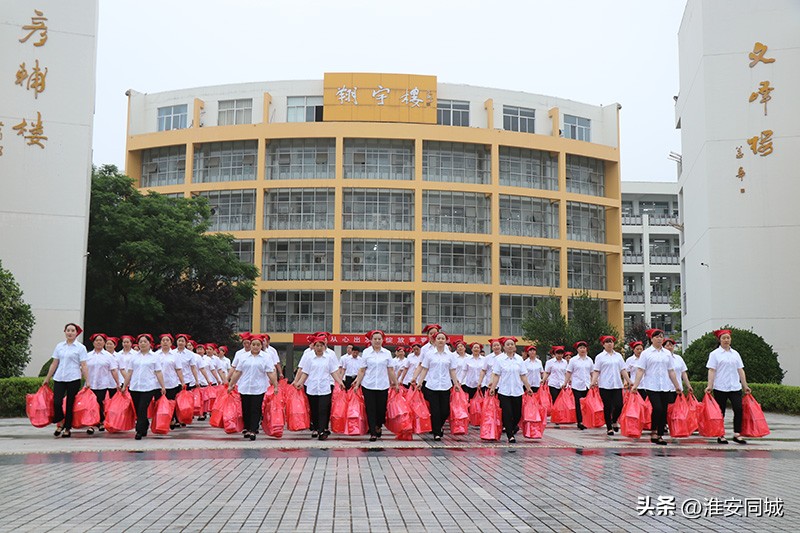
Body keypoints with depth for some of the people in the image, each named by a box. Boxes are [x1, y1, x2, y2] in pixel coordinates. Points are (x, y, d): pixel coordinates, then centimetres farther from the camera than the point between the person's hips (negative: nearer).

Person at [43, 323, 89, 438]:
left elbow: (83, 366, -2)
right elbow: (54, 364, 15)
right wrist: (47, 379, 13)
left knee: (70, 404, 2)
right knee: (56, 402, -10)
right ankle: (60, 423, 14)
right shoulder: (59, 346, 11)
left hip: (73, 379, -3)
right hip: (59, 378, 3)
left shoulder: (80, 347, 2)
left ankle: (68, 429, 12)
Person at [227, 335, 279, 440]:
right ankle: (247, 429, 21)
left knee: (255, 410, -4)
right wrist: (230, 385, 11)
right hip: (244, 388, 3)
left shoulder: (266, 357, 2)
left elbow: (271, 373, -3)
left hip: (259, 388, -2)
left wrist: (275, 386, -9)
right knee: (245, 409, 8)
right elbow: (237, 372, 12)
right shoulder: (243, 357, 9)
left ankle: (253, 430, 0)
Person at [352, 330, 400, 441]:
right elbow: (361, 370, 2)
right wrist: (357, 384, -1)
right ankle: (373, 433, 5)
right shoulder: (366, 352, 2)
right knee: (370, 409, -1)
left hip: (383, 386, 1)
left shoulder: (387, 353, 6)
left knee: (381, 409, 5)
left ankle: (378, 426, 32)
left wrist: (396, 384, 11)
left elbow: (390, 370, 10)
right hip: (368, 386, -1)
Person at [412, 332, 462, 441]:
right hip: (432, 386, -1)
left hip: (445, 386, 1)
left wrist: (456, 383, 3)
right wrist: (419, 382, -3)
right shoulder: (429, 354, 4)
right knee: (435, 410, -2)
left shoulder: (450, 355, 8)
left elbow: (452, 371, 10)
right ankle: (436, 433, 9)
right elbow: (424, 370, 5)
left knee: (445, 411, 1)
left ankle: (439, 426, 29)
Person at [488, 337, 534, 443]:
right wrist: (493, 388, -11)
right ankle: (510, 435, 5)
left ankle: (513, 426, 37)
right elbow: (496, 375, -3)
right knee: (507, 413, -5)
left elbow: (523, 375, 11)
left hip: (517, 390, 3)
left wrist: (528, 387, 8)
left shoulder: (519, 359, 9)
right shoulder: (499, 359, 0)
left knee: (518, 413, 6)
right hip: (504, 390, -3)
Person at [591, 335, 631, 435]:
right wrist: (593, 382, -14)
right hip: (604, 386, -3)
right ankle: (609, 428, 12)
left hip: (617, 385, 3)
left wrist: (628, 381, 7)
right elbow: (596, 371, -2)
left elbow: (623, 370, 13)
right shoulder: (600, 357, 2)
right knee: (607, 407, 0)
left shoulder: (618, 355, 12)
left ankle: (614, 421, 23)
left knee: (619, 405, -5)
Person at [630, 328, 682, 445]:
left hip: (665, 387, 4)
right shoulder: (646, 353, 2)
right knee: (657, 408, -17)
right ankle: (653, 432, -2)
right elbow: (640, 370, -3)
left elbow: (671, 371, 17)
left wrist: (677, 386, 15)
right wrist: (635, 385, -12)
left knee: (663, 411, 2)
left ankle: (660, 435, 11)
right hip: (651, 386, -4)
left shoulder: (667, 353, 13)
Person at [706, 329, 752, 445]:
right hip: (720, 388, -3)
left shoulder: (735, 353, 14)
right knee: (720, 412, 2)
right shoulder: (715, 354, 2)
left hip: (735, 387, 3)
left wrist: (745, 386, 11)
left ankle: (737, 434, -3)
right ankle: (720, 436, 10)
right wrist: (710, 386, -14)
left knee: (738, 409, -9)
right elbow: (712, 371, -5)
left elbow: (740, 370, 15)